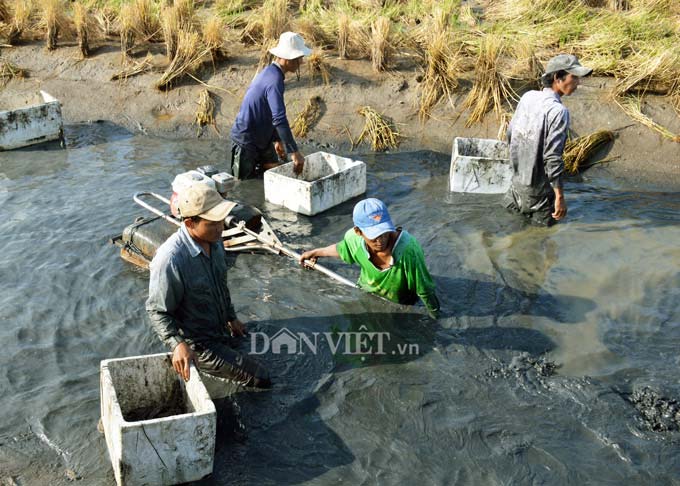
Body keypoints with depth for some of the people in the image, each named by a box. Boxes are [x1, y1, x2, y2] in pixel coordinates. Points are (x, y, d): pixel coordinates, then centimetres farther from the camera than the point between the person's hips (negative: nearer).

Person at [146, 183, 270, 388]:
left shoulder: (214, 240, -7)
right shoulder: (170, 259, -33)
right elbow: (157, 311, -22)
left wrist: (231, 317, 16)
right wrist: (178, 344, -35)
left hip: (221, 333, 8)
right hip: (197, 346, -8)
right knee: (260, 379, -10)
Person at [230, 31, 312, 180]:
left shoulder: (270, 72, 6)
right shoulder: (275, 80, -25)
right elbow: (279, 119, -34)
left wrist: (277, 140, 21)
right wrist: (295, 152, -34)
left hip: (261, 138, 9)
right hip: (246, 139, -9)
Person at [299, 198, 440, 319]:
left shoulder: (408, 250, -45)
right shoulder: (354, 238, -28)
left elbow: (425, 291, -30)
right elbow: (341, 249, -1)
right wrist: (315, 252, 14)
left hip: (400, 308, -4)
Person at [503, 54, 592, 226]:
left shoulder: (528, 96, -3)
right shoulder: (558, 111, -23)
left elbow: (510, 133, 7)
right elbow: (552, 157, -25)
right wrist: (560, 197, -20)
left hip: (518, 177, 7)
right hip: (538, 186, -6)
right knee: (547, 220, 14)